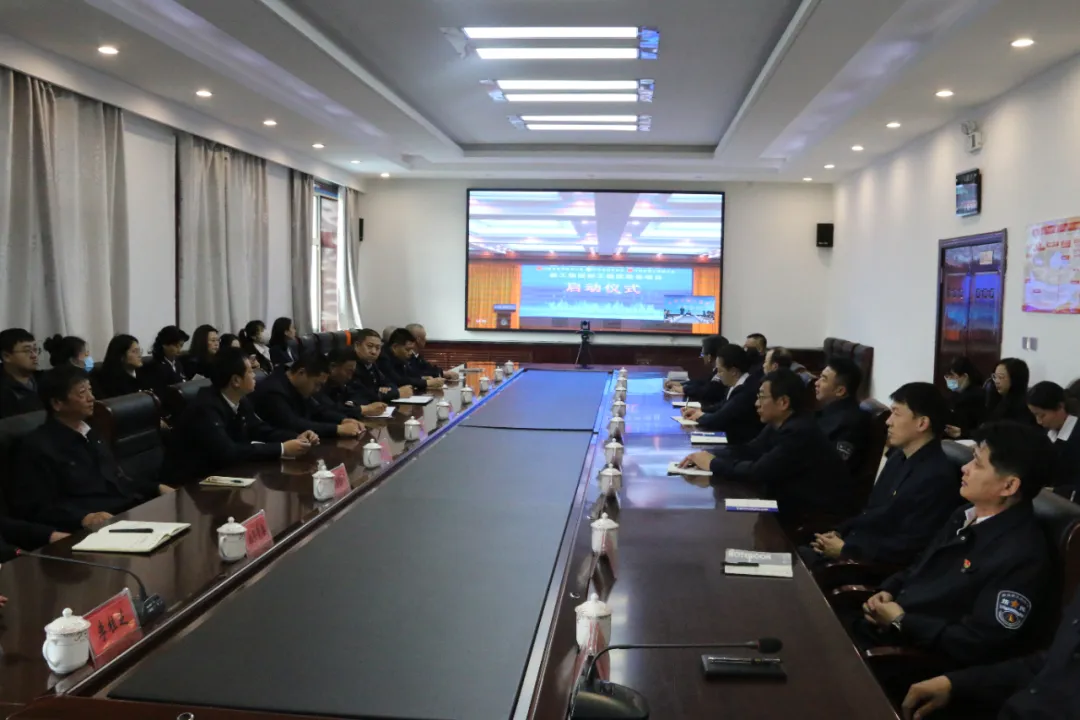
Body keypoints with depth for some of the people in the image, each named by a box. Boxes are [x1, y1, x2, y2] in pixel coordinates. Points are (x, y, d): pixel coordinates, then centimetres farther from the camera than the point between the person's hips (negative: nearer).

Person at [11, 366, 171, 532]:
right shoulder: (37, 447, -4)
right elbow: (37, 509, -10)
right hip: (98, 530, -9)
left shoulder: (89, 434, 21)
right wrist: (84, 518, -25)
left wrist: (157, 489, 15)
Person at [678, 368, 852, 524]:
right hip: (793, 502, 8)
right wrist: (710, 456, -9)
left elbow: (759, 472, -26)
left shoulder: (800, 432, -26)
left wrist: (714, 464, -16)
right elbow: (748, 450, 6)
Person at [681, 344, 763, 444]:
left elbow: (719, 420, -24)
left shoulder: (748, 391, -25)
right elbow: (722, 408, 15)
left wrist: (701, 416, -5)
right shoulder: (738, 386, 4)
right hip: (733, 440, 8)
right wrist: (699, 411, 1)